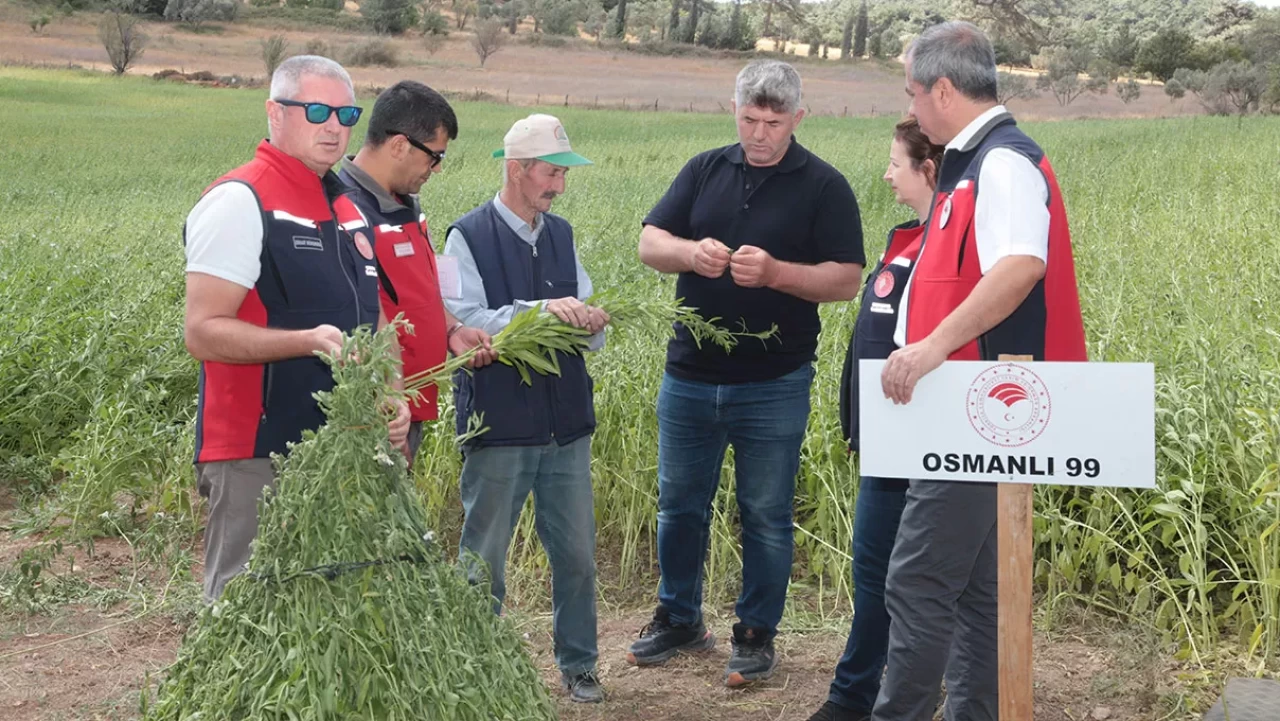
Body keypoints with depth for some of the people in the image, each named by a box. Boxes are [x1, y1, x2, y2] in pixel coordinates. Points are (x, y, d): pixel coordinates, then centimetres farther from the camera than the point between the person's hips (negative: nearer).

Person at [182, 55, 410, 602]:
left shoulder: (350, 209, 16)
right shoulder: (239, 202, -9)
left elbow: (373, 322, 24)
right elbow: (203, 331, -16)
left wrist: (391, 398, 6)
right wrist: (310, 341, -27)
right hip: (258, 459, -8)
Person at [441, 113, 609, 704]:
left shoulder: (561, 234, 11)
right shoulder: (468, 236, -6)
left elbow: (580, 324, 13)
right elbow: (463, 323, -18)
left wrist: (591, 324, -11)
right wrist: (540, 310, -27)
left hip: (566, 426, 5)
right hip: (499, 428, -5)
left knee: (577, 554, 10)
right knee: (484, 561, 6)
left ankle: (577, 664, 26)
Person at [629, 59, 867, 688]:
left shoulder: (823, 187, -3)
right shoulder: (705, 170, 8)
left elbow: (847, 280, -8)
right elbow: (649, 243, 4)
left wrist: (775, 272, -23)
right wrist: (691, 252, -17)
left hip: (774, 386, -3)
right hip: (690, 376, 4)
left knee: (766, 516, 5)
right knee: (680, 504, 13)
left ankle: (756, 635, 19)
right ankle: (678, 619, 30)